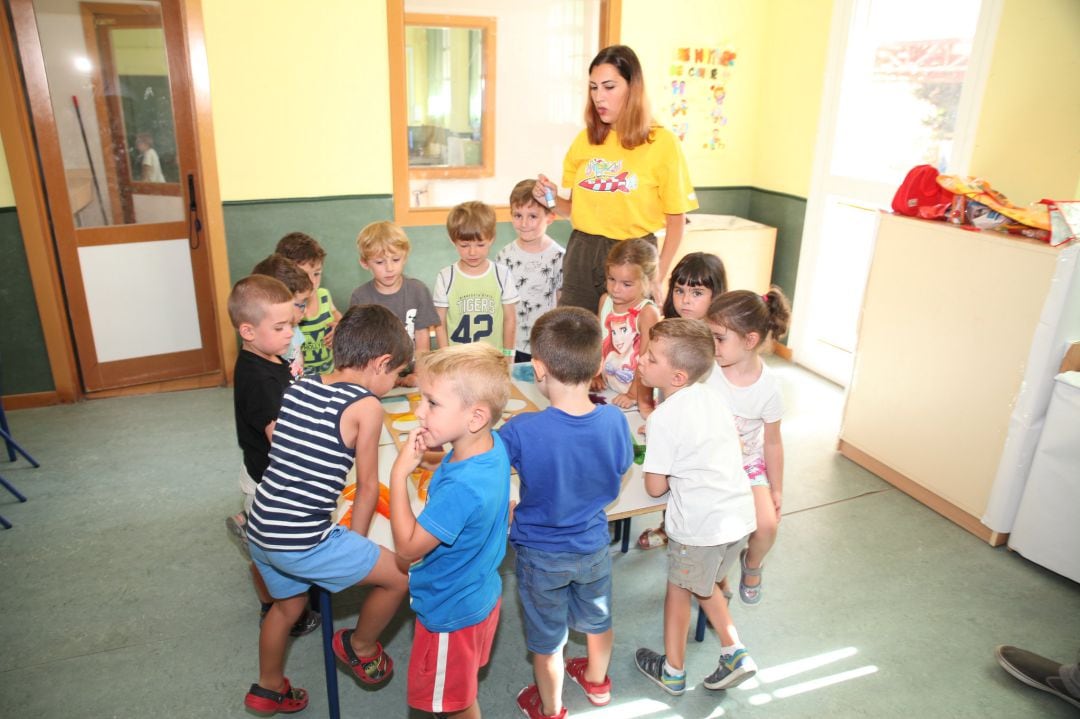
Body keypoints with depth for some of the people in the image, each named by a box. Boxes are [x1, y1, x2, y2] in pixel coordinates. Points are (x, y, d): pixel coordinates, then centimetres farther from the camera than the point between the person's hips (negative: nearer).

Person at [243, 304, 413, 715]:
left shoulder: (298, 387, 5)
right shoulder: (365, 406, -14)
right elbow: (368, 487, -7)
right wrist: (355, 541, 11)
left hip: (261, 531, 9)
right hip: (303, 542, -8)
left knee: (288, 605, 33)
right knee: (399, 576, 9)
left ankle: (269, 689, 54)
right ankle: (360, 647, 32)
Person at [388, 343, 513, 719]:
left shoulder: (461, 487, -40)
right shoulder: (495, 445, -13)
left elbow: (408, 547, -27)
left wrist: (399, 473, -28)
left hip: (451, 613, -8)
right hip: (482, 594, 8)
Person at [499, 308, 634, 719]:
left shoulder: (523, 431, -32)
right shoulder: (615, 421, -21)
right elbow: (618, 475, -4)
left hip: (542, 553, -3)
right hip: (594, 546, 3)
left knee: (547, 637, 21)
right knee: (597, 617, 29)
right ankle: (597, 682, 56)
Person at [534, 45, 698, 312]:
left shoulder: (662, 142, -5)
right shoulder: (585, 140, 6)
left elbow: (676, 219, -3)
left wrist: (657, 277, -10)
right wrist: (554, 199, -6)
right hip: (581, 255, 4)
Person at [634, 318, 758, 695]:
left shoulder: (663, 418, -19)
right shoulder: (710, 395, 2)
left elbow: (656, 487, -15)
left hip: (700, 525, -7)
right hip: (739, 514, 7)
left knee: (678, 588, 16)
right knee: (702, 582, 28)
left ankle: (672, 672, 34)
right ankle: (735, 653, 28)